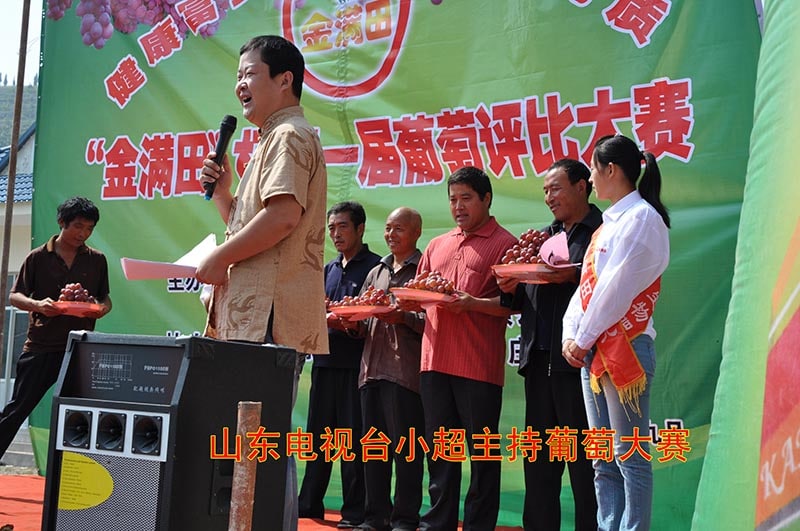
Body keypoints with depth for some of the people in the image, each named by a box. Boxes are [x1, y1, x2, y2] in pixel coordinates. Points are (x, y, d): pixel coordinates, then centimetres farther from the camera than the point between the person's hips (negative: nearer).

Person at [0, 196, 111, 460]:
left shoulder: (97, 260, 7)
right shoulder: (38, 257, 1)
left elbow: (105, 297, 15)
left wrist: (102, 309, -8)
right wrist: (37, 305, -18)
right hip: (41, 346, -2)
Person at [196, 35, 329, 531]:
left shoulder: (289, 135, -6)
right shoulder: (275, 140, 27)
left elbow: (283, 216, -21)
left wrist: (220, 259, -13)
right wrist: (223, 191, 14)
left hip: (272, 313, -11)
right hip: (256, 314, 11)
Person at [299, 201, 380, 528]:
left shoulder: (375, 266, -2)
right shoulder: (329, 269, 19)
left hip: (355, 363, -7)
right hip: (325, 360, 7)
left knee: (353, 437, -3)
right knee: (318, 433, 11)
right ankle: (310, 504, 19)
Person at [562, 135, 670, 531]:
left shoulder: (641, 217, -8)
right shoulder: (610, 223, 19)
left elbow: (616, 289, -14)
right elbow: (587, 285, 15)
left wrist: (583, 339, -9)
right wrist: (571, 335, 3)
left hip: (625, 347, -9)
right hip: (592, 350, 9)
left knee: (629, 457, -6)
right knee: (603, 460, 9)